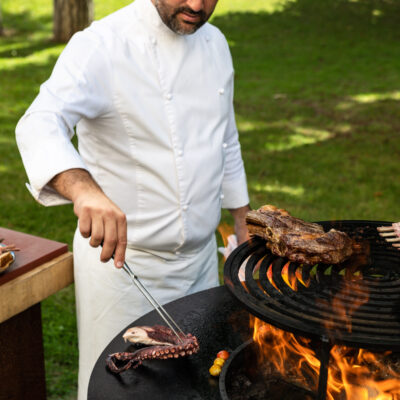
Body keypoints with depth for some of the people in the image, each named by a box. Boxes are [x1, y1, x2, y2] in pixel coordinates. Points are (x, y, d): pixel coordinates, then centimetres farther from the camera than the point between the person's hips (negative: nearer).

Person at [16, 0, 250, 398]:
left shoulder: (214, 42, 5)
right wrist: (84, 188, -54)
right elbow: (41, 124, -35)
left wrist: (244, 224, 15)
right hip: (124, 259, -6)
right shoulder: (101, 47, -18)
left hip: (201, 257, 6)